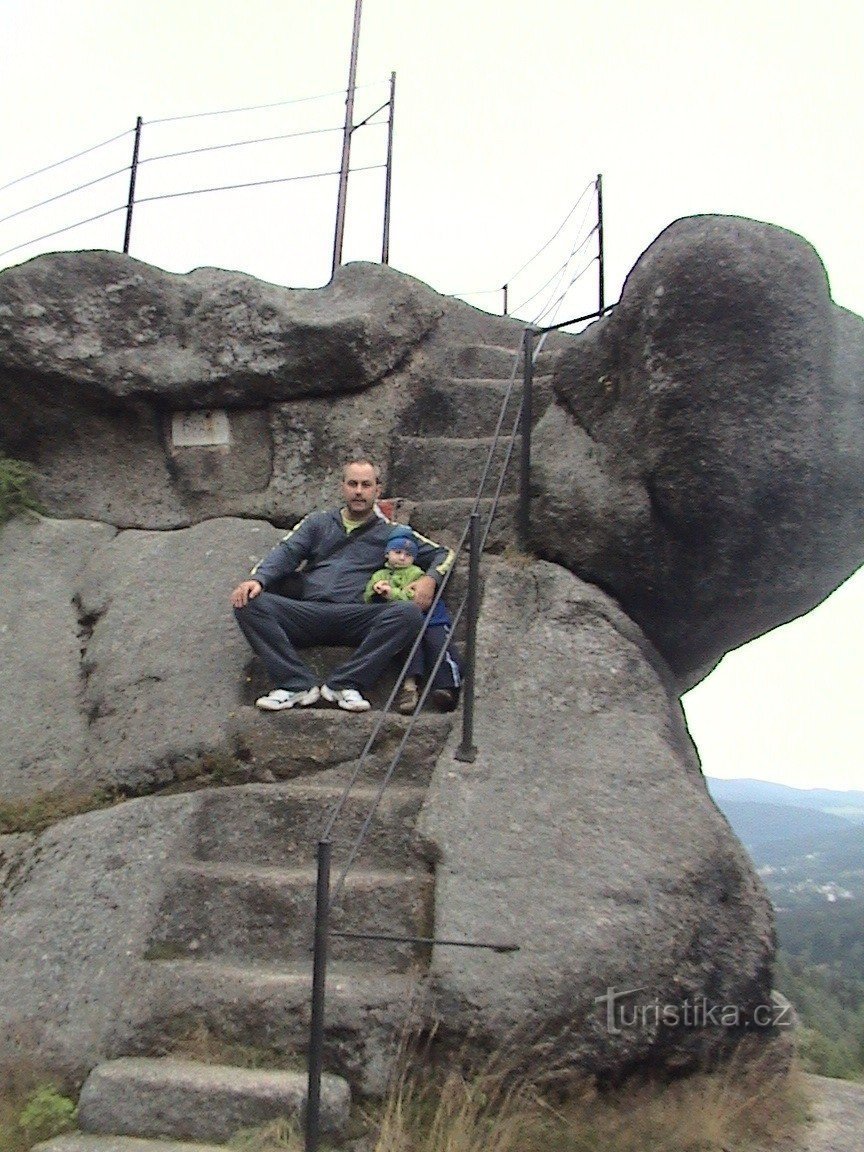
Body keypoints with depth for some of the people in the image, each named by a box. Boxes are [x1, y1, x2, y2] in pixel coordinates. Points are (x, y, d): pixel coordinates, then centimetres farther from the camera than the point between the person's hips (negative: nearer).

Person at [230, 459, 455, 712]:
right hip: (308, 613, 1)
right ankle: (297, 684, -26)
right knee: (249, 603, -24)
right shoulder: (317, 523, 25)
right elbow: (286, 552, 10)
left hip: (357, 619, -1)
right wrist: (257, 579, -11)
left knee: (409, 613, -31)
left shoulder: (390, 533, 21)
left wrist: (430, 579, -3)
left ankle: (345, 684, -26)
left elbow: (443, 554, 20)